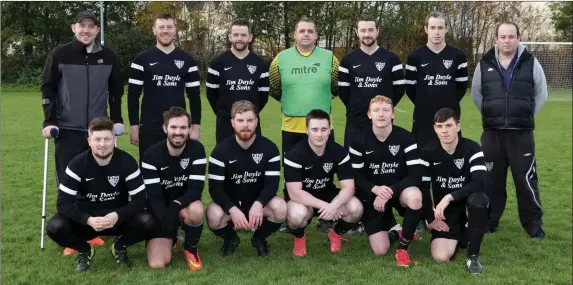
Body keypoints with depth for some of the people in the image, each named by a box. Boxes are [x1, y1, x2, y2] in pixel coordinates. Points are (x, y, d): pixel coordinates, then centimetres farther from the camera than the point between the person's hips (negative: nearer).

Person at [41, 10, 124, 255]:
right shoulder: (59, 55, -1)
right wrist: (49, 121, -8)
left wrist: (117, 119, 8)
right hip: (68, 130, -2)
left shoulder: (108, 56, 6)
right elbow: (47, 88, 0)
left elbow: (116, 90, 14)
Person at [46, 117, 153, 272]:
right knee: (55, 227, -29)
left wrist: (118, 215, -34)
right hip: (86, 219, 0)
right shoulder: (77, 164, -16)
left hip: (118, 217, 0)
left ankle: (120, 247, 4)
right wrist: (88, 220, -35)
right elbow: (64, 203, -18)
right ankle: (84, 250, 5)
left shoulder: (127, 162, -16)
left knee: (147, 221, -29)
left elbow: (140, 199, -16)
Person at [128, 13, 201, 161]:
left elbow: (194, 96, 7)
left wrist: (196, 126, 1)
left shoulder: (187, 60, 5)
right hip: (149, 128, -1)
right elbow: (133, 95, 1)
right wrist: (134, 126, -4)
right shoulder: (142, 60, 0)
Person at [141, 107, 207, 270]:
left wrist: (176, 205, -37)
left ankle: (191, 248, -7)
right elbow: (153, 195, -17)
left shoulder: (197, 149, -13)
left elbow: (196, 189, -18)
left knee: (197, 210, -39)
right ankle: (170, 237, 20)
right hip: (161, 211, 0)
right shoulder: (152, 155, -14)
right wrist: (166, 219, -35)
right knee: (157, 264, -16)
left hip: (185, 206, 0)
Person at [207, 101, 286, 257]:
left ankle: (259, 238, 3)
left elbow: (272, 184, -14)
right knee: (214, 215, -34)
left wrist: (258, 204, -36)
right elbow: (215, 187, -17)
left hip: (258, 202, 1)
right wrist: (232, 209, -36)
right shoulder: (221, 150, -13)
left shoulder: (269, 148, -10)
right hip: (230, 204, -1)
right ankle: (230, 238, 4)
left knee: (281, 208, -31)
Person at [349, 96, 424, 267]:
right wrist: (375, 189, -27)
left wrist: (390, 191, -29)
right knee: (380, 251, -10)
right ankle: (394, 232, 30)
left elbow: (416, 175, -19)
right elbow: (356, 176, -7)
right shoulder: (360, 141, -9)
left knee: (415, 196, -40)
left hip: (399, 190, -1)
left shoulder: (405, 138, -14)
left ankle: (403, 248, -16)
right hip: (372, 195, 1)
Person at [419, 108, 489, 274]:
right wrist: (430, 218, -4)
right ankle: (460, 236, 18)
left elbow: (480, 184, -29)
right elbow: (423, 188, -3)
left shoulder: (472, 148, -15)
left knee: (478, 199, -39)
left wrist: (450, 197, -34)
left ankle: (473, 255, -19)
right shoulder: (428, 152, -8)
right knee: (440, 257, -20)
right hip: (445, 212, 2)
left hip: (469, 206, -1)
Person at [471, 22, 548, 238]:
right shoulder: (484, 64, 3)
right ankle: (489, 221, 22)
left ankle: (534, 224, 13)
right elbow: (476, 94, 15)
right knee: (491, 179, 9)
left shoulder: (531, 63, -1)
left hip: (522, 133, -2)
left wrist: (525, 117, 8)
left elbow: (541, 93, 9)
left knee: (526, 180, 0)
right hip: (492, 133, 2)